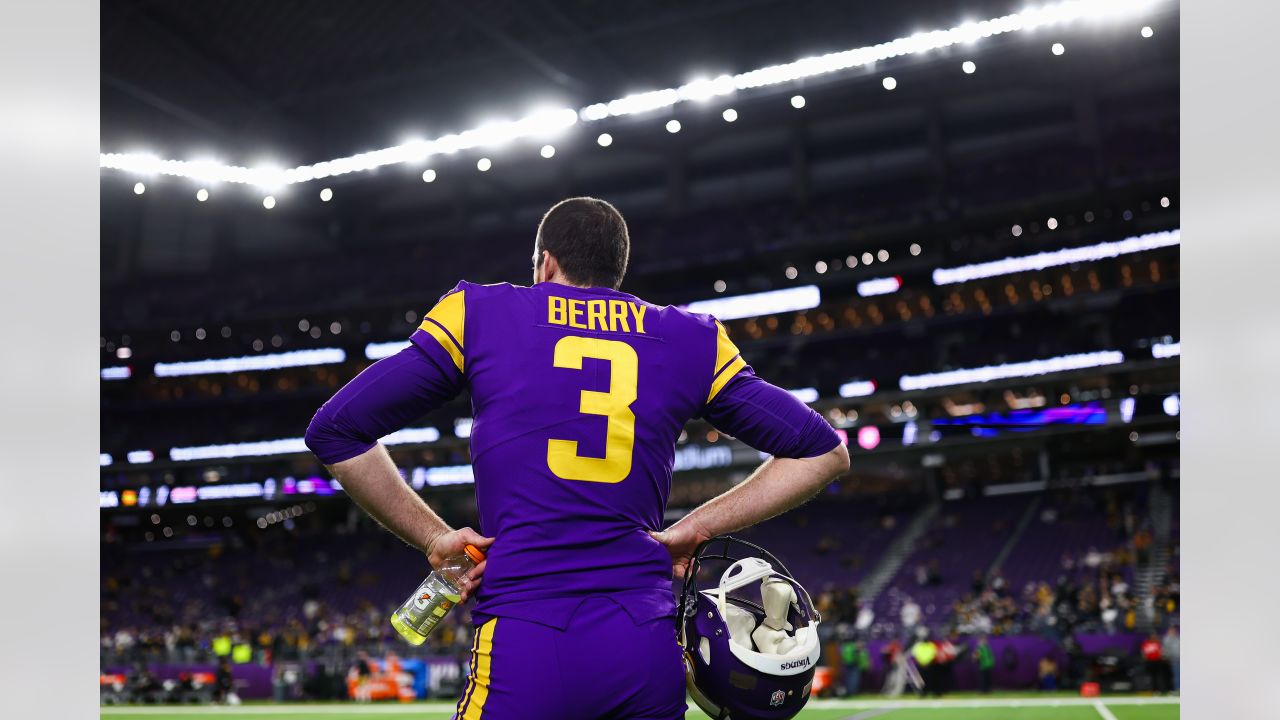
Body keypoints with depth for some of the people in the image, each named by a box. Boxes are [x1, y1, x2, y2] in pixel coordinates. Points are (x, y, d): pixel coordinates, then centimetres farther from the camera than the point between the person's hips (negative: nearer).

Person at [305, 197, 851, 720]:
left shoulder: (478, 314, 9)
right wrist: (694, 529, 12)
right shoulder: (690, 340, 14)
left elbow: (335, 431, 6)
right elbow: (823, 451, 16)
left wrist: (434, 537, 8)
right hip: (651, 648, 3)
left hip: (526, 645, -3)